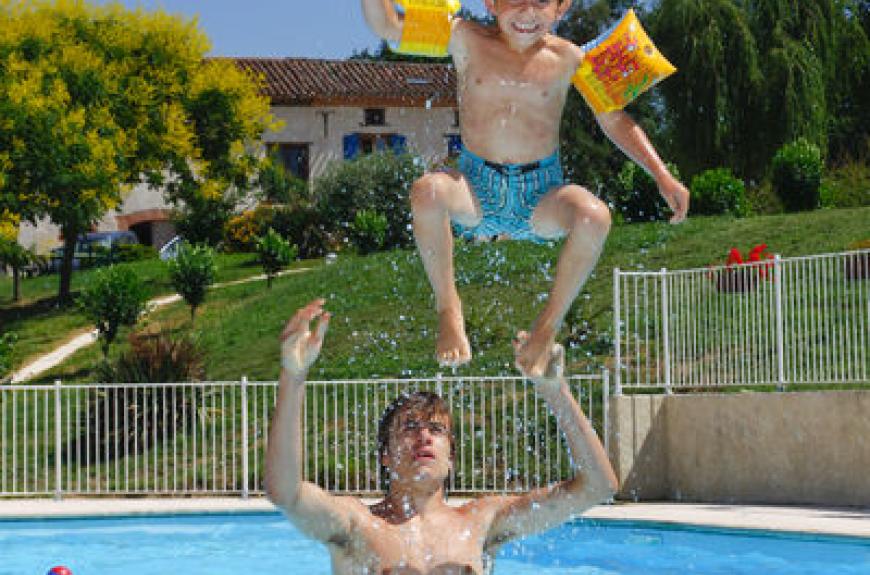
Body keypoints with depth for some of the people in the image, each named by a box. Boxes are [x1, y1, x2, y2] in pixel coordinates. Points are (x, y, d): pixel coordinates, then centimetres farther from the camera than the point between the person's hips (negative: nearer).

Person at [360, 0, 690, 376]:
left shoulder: (567, 59, -1)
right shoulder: (467, 41, -2)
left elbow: (615, 120, 7)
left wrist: (662, 176, -2)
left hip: (540, 194, 0)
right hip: (476, 188, 0)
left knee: (594, 216, -33)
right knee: (427, 192, -34)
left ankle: (549, 325, -7)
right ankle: (447, 307, -8)